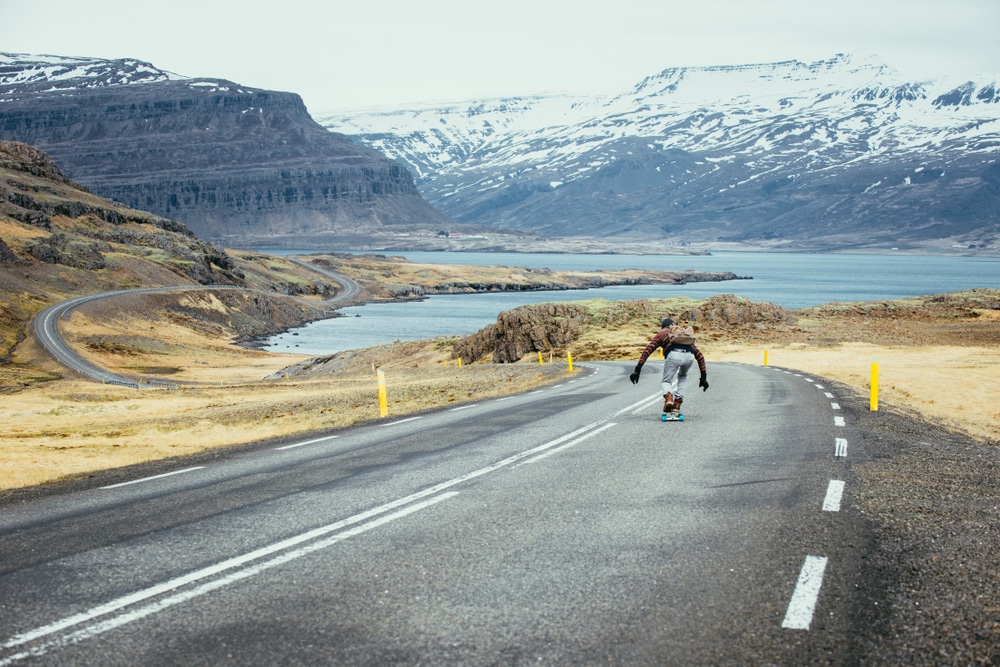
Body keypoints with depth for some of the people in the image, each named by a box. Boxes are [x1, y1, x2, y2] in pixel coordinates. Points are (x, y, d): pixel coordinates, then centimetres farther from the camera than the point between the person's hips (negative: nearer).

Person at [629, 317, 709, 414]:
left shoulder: (661, 334, 32)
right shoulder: (687, 335, 41)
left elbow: (647, 351, 18)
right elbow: (699, 355, 36)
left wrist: (637, 370, 13)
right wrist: (703, 377, 37)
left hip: (673, 355, -3)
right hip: (689, 356, 3)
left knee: (666, 381, 18)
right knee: (682, 377, 34)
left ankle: (668, 397, -15)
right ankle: (677, 403, 19)